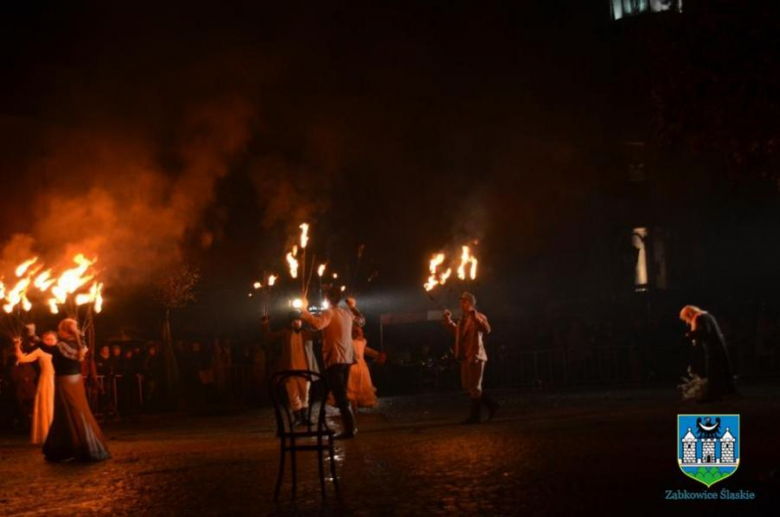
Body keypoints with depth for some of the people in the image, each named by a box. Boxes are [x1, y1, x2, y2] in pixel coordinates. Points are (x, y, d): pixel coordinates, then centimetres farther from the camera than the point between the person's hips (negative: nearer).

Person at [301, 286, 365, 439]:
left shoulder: (329, 312, -11)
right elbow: (361, 321, 30)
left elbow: (318, 324, -32)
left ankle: (349, 429, -12)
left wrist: (304, 311, -23)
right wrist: (354, 307, 39)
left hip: (334, 359, -8)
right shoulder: (347, 312, 11)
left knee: (339, 395, -8)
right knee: (342, 394, 18)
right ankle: (350, 426, 19)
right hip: (347, 358, 8)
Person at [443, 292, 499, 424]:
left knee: (474, 387, -3)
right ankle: (491, 405, 21)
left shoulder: (478, 317, -9)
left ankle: (475, 416, 4)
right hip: (465, 357, 9)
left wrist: (474, 316, -35)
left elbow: (486, 330, -28)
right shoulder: (463, 319, 16)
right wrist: (448, 320, 22)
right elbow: (456, 331, 33)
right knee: (467, 387, 12)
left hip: (475, 356, -9)